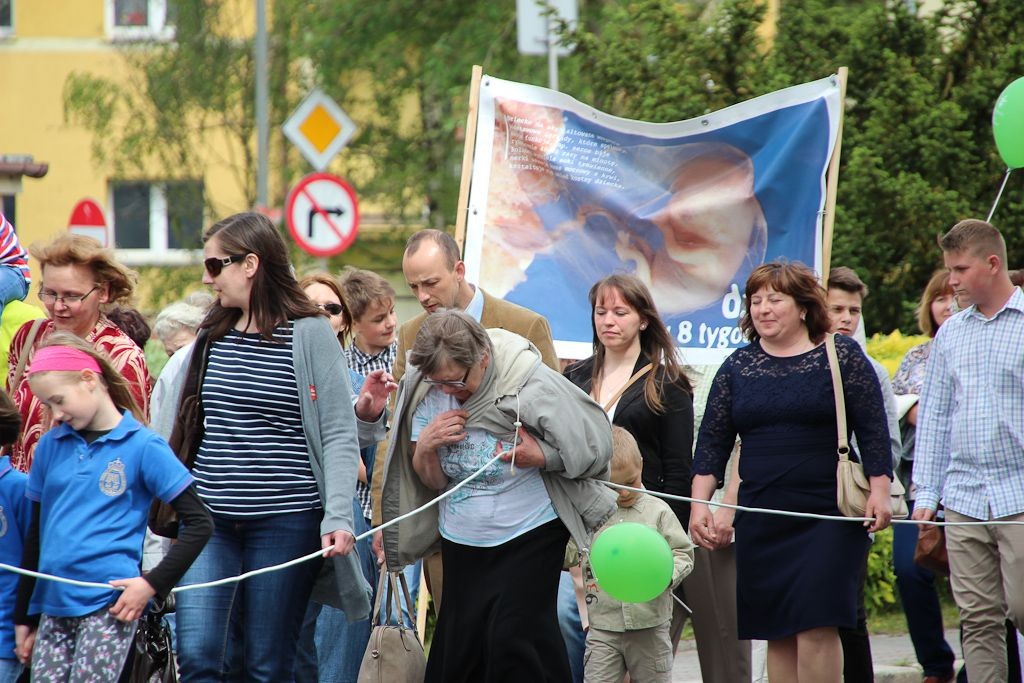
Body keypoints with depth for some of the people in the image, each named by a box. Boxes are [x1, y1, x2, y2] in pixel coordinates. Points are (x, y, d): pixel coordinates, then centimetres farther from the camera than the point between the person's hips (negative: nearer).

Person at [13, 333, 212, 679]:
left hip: (109, 605, -5)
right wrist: (24, 617, 21)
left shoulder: (143, 446, -3)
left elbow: (199, 523, -4)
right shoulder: (50, 446, 12)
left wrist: (153, 583, -11)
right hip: (54, 607, 5)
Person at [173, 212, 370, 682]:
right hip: (208, 519, 5)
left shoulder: (310, 335, -4)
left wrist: (338, 517, -17)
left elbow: (340, 436, -6)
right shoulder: (212, 335, 12)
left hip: (286, 521, -4)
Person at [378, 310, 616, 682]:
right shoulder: (427, 390, -5)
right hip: (461, 540, 4)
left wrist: (541, 456, -25)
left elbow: (593, 444, -10)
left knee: (516, 641, -11)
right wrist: (425, 447, -16)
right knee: (457, 642, 2)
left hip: (529, 538, -4)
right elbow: (432, 481, 5)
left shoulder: (530, 384, -18)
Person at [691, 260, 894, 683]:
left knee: (816, 627, -12)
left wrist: (879, 491, -8)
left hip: (827, 517, -4)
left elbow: (873, 431, 0)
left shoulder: (841, 356, 2)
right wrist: (699, 505, 1)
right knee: (777, 634, 4)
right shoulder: (737, 367, 11)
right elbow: (712, 442, 10)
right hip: (761, 520, 4)